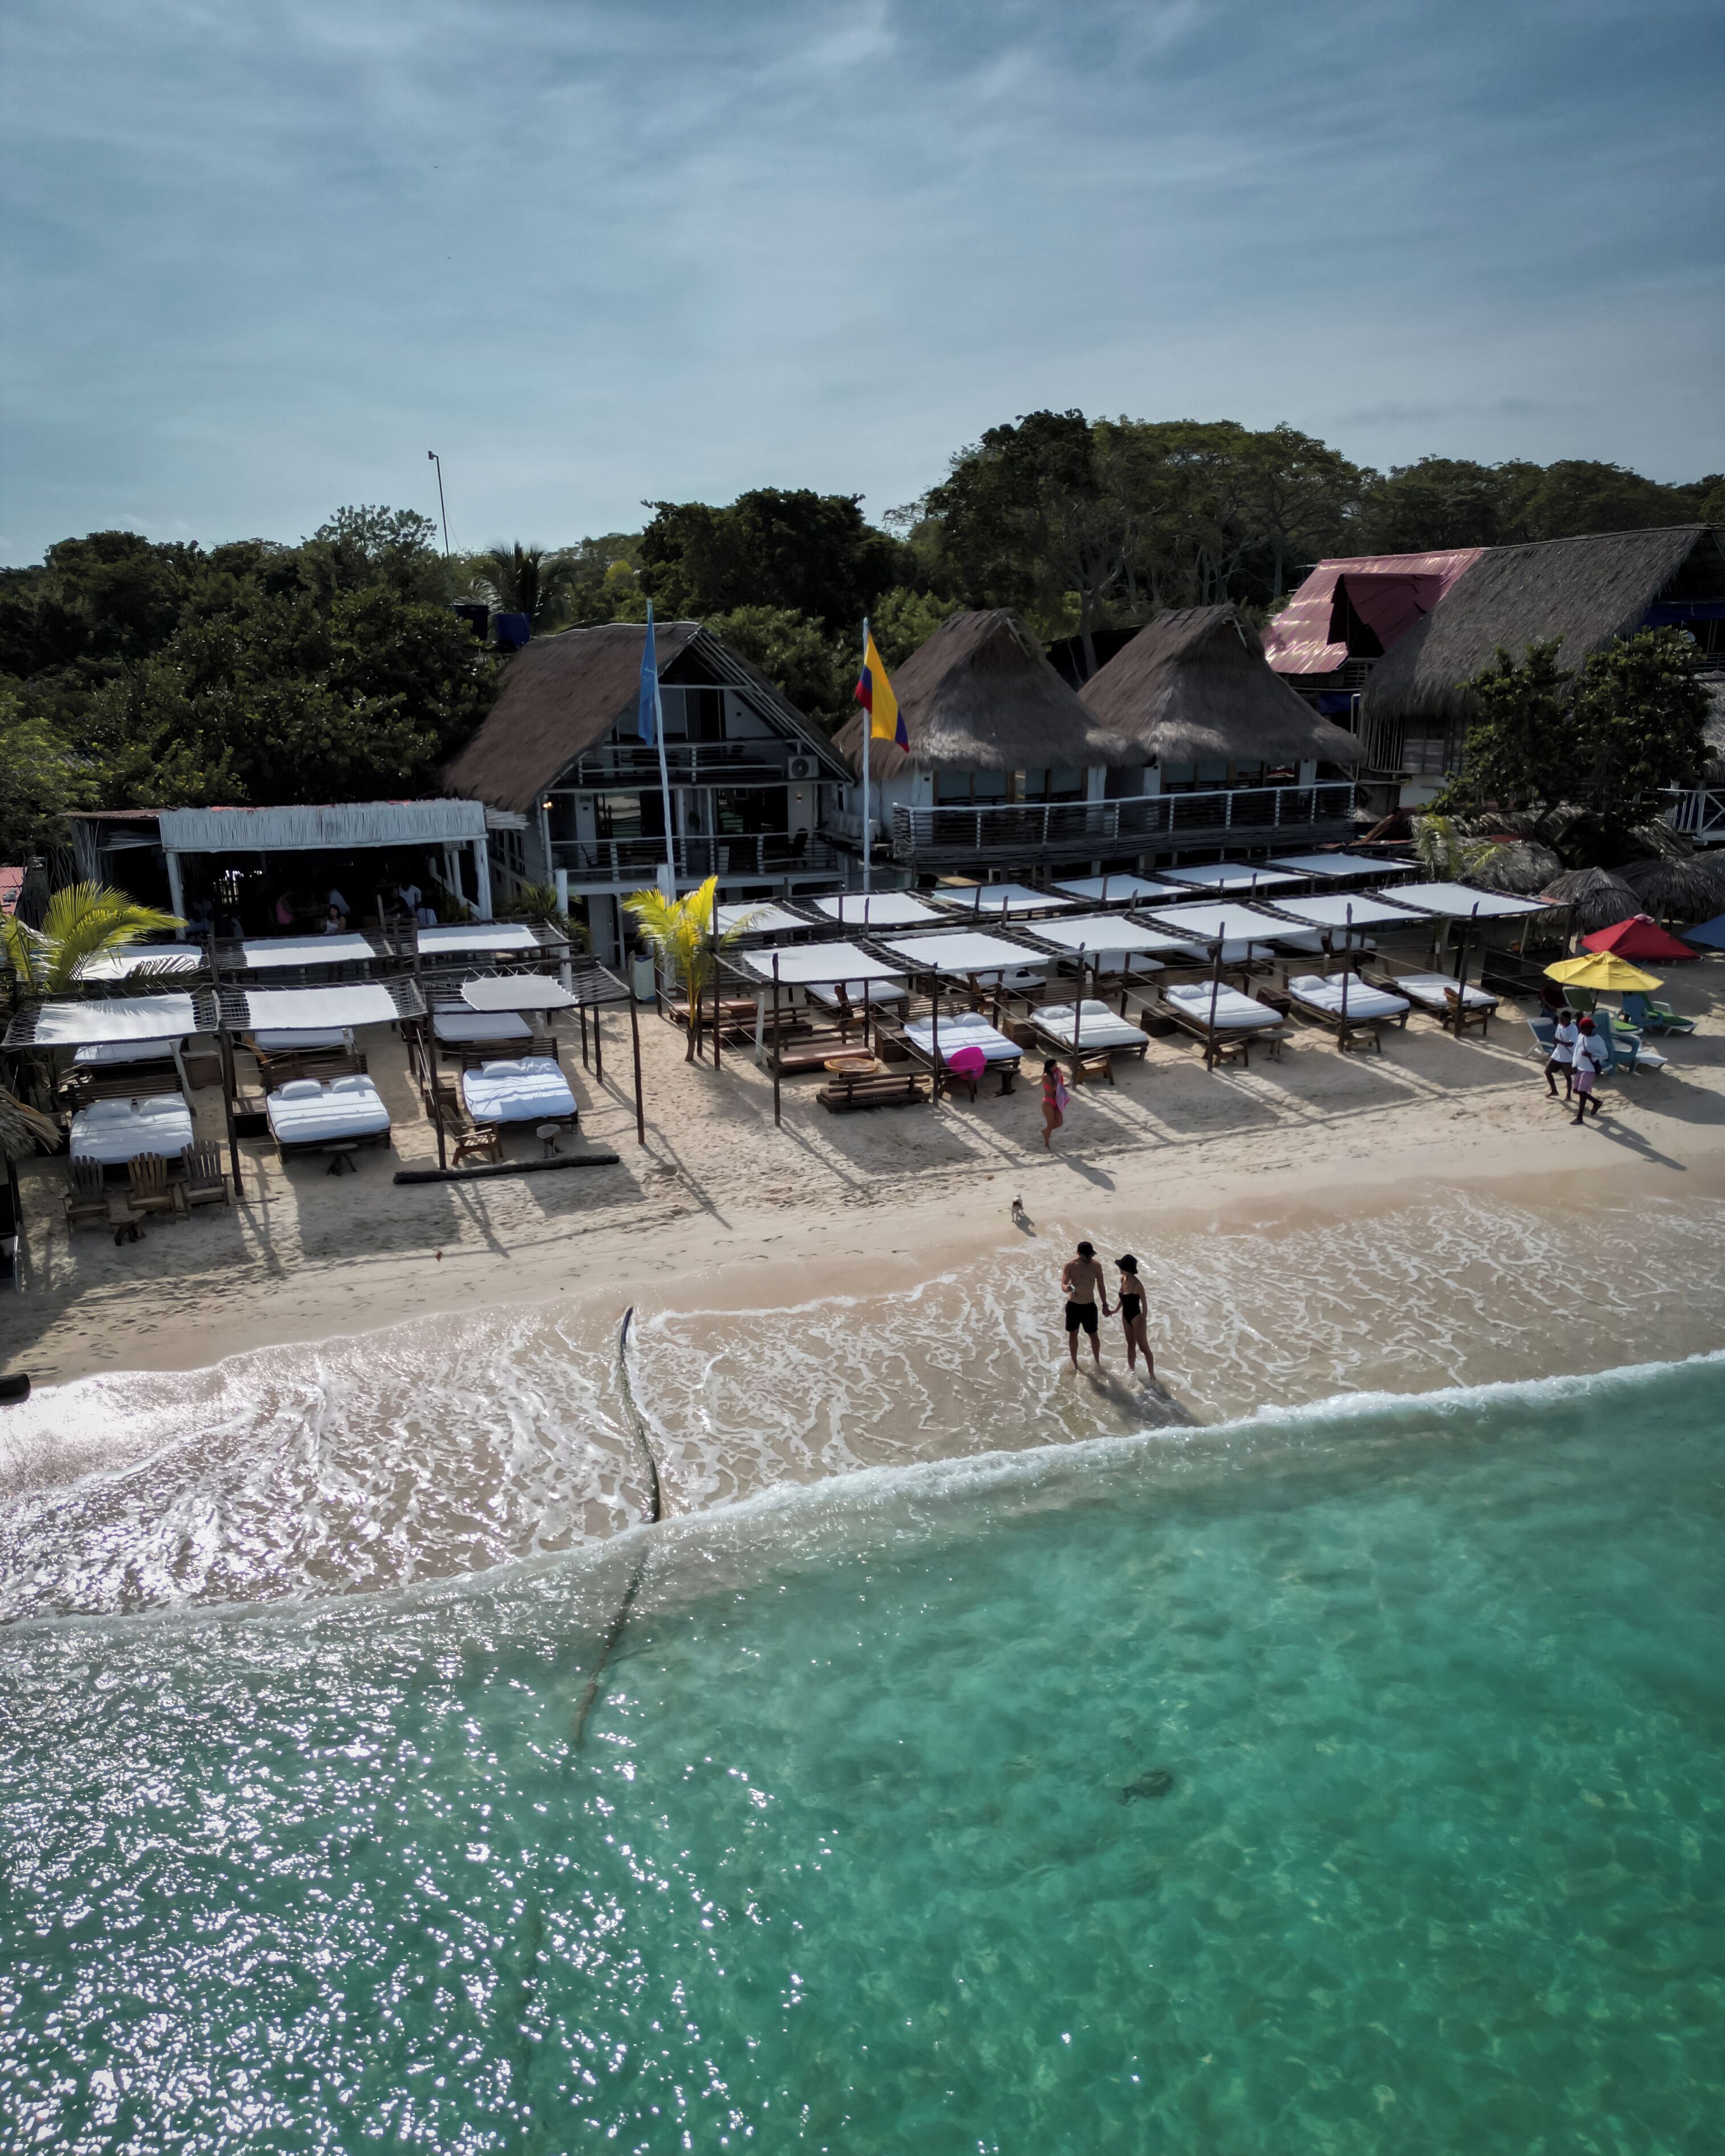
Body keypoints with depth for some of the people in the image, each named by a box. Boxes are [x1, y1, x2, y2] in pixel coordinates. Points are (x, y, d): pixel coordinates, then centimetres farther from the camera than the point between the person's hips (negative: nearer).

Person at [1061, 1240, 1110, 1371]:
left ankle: (1097, 1362, 33)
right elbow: (1063, 1285, -17)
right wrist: (1068, 1288, -42)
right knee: (1073, 1335, 13)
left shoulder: (1096, 1266, -11)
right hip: (1073, 1306, 0)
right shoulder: (1070, 1265, -14)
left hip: (1089, 1306, 0)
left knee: (1094, 1336, 10)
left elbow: (1101, 1286, 1)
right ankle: (1074, 1364, 30)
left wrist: (1105, 1306, 5)